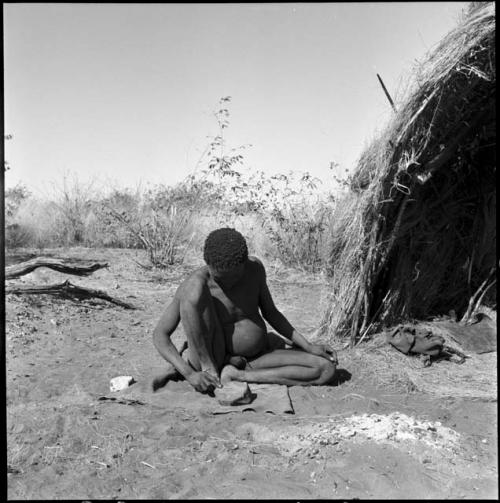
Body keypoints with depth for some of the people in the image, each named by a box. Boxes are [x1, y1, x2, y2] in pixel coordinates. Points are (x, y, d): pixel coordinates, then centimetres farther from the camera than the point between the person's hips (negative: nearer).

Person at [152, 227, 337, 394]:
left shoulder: (255, 268, -6)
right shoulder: (194, 284, -17)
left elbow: (270, 312, 8)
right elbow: (160, 335, -16)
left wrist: (309, 347, 0)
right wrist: (190, 374, -29)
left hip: (256, 358, 5)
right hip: (211, 359, -5)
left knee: (327, 369, -14)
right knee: (196, 288, -26)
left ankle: (237, 375, -15)